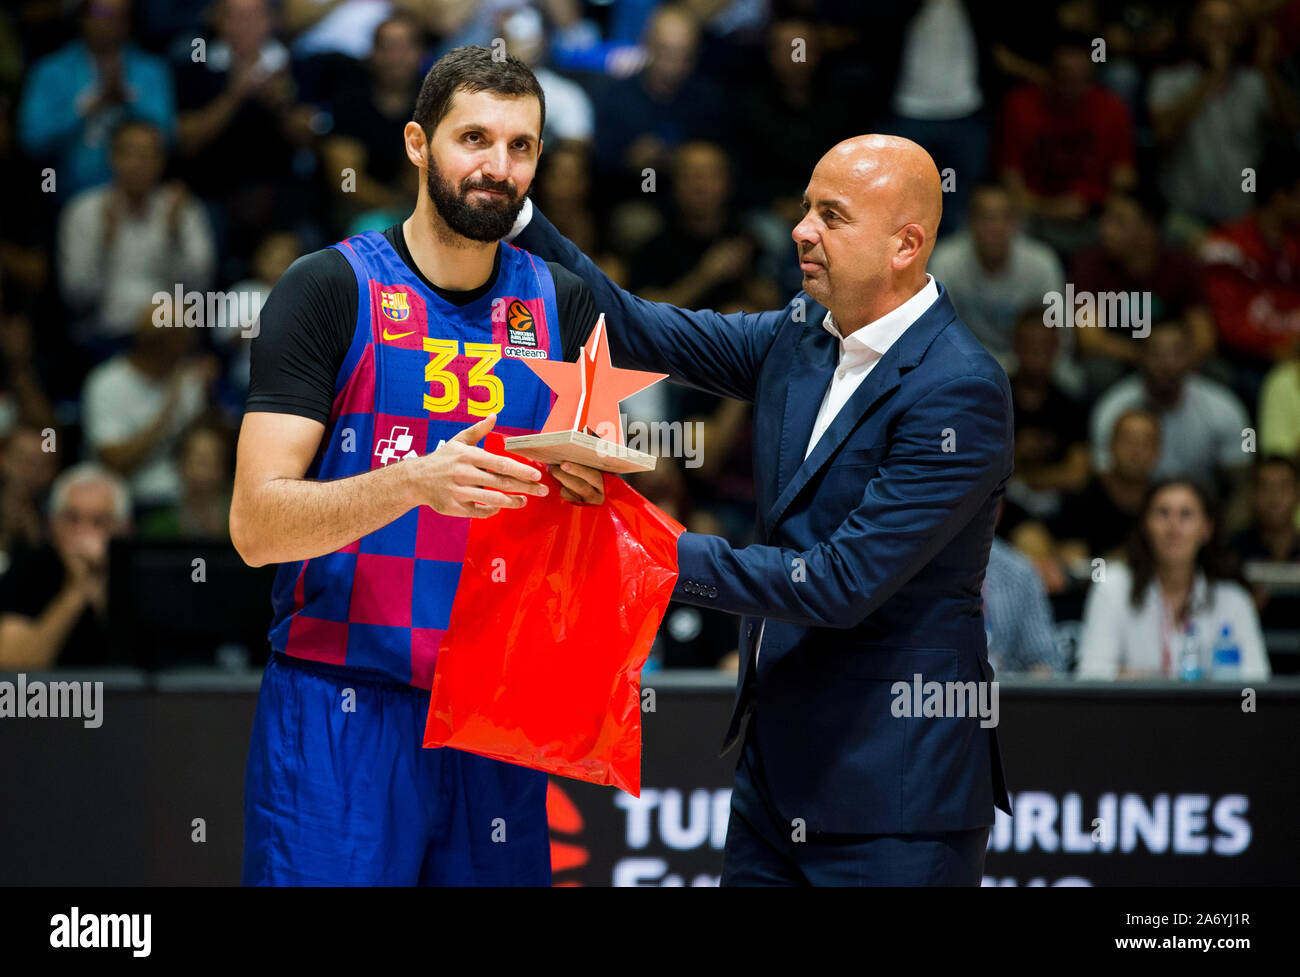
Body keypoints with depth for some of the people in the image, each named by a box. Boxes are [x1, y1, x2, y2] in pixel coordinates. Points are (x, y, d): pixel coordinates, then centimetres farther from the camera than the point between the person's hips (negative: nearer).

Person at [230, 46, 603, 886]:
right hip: (340, 712, -4)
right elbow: (256, 524, -11)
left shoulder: (561, 303, 9)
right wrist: (415, 483, -26)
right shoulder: (332, 288, -4)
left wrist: (592, 486, -10)